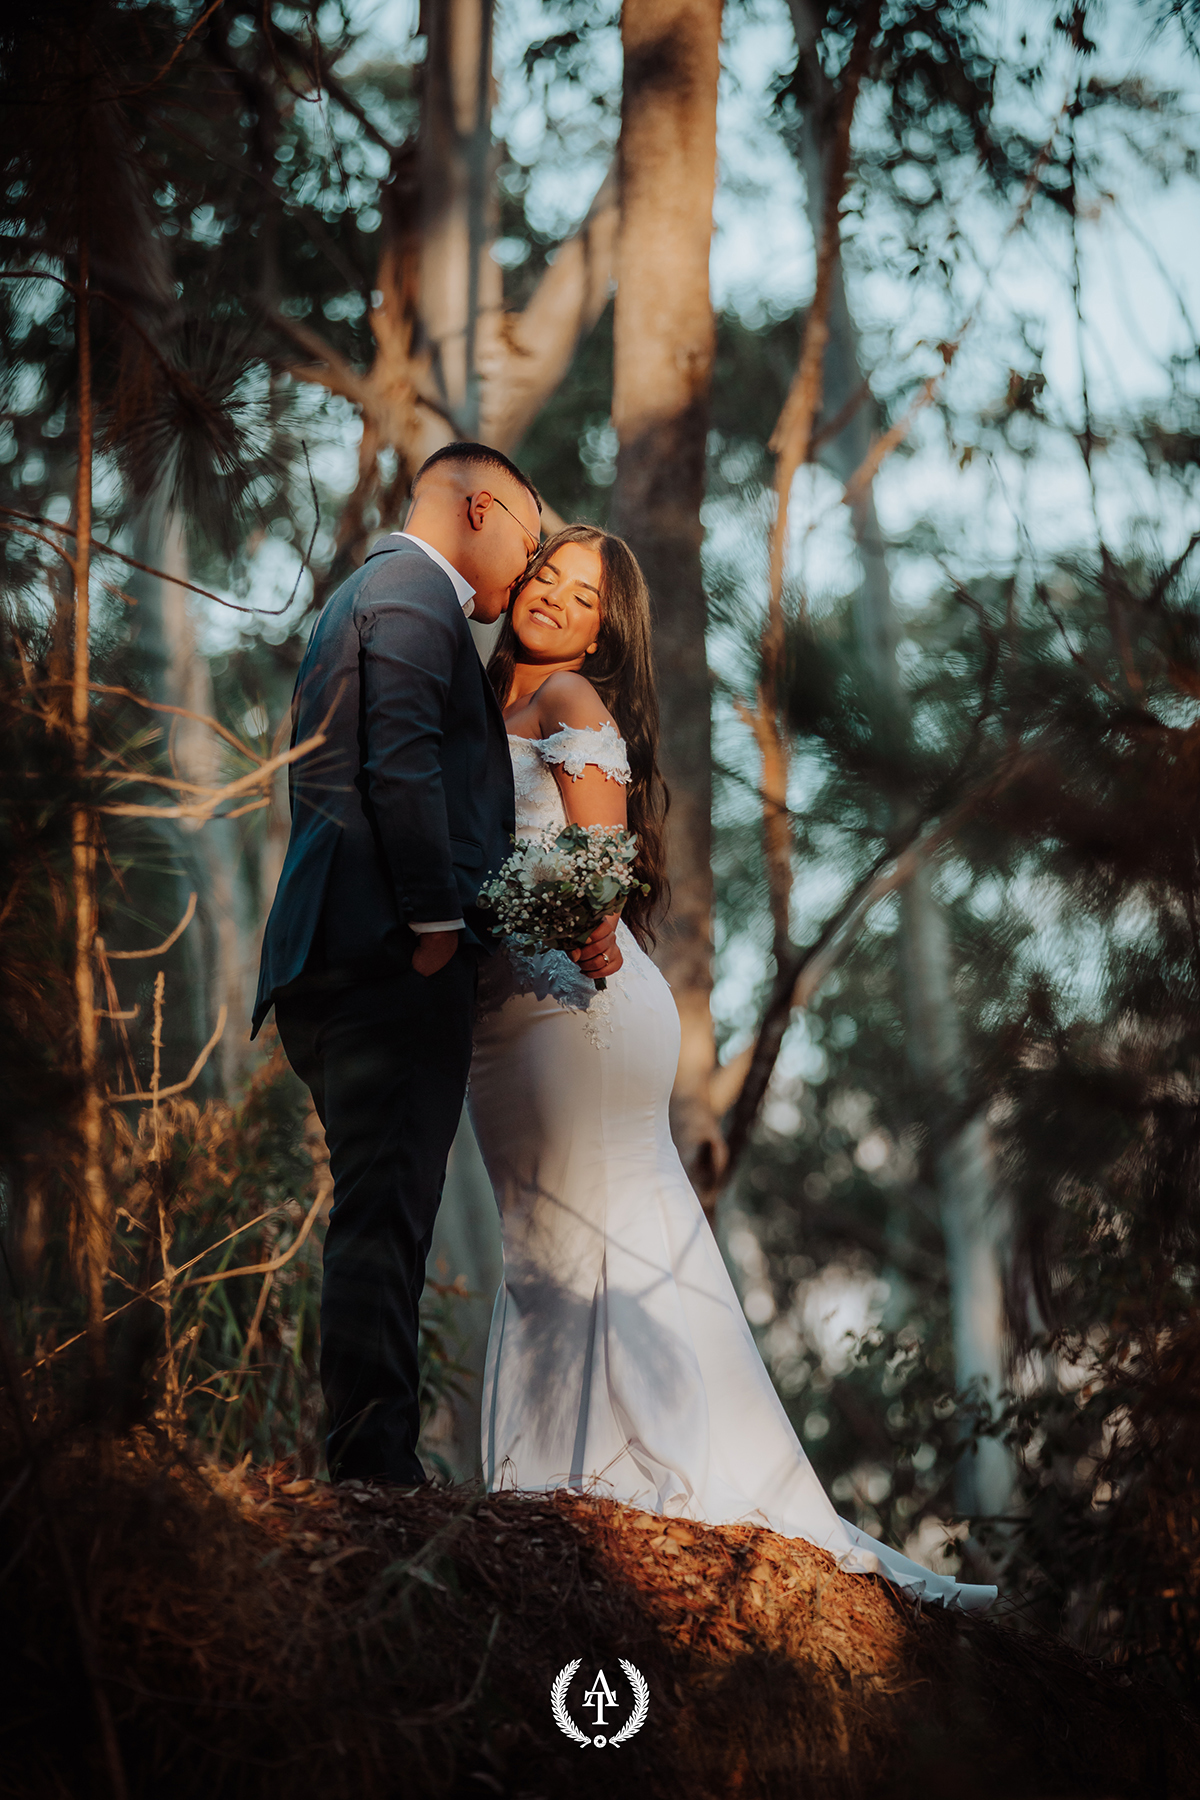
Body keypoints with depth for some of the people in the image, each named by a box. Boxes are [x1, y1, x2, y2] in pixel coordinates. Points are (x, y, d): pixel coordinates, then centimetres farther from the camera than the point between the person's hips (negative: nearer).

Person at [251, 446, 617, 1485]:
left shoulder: (373, 593, 29)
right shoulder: (413, 593, -3)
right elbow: (403, 765, -16)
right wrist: (438, 921, -16)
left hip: (341, 961, 11)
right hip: (394, 953, -11)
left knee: (381, 1216, 9)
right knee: (388, 1215, -13)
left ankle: (364, 1464, 10)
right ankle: (378, 1470, -16)